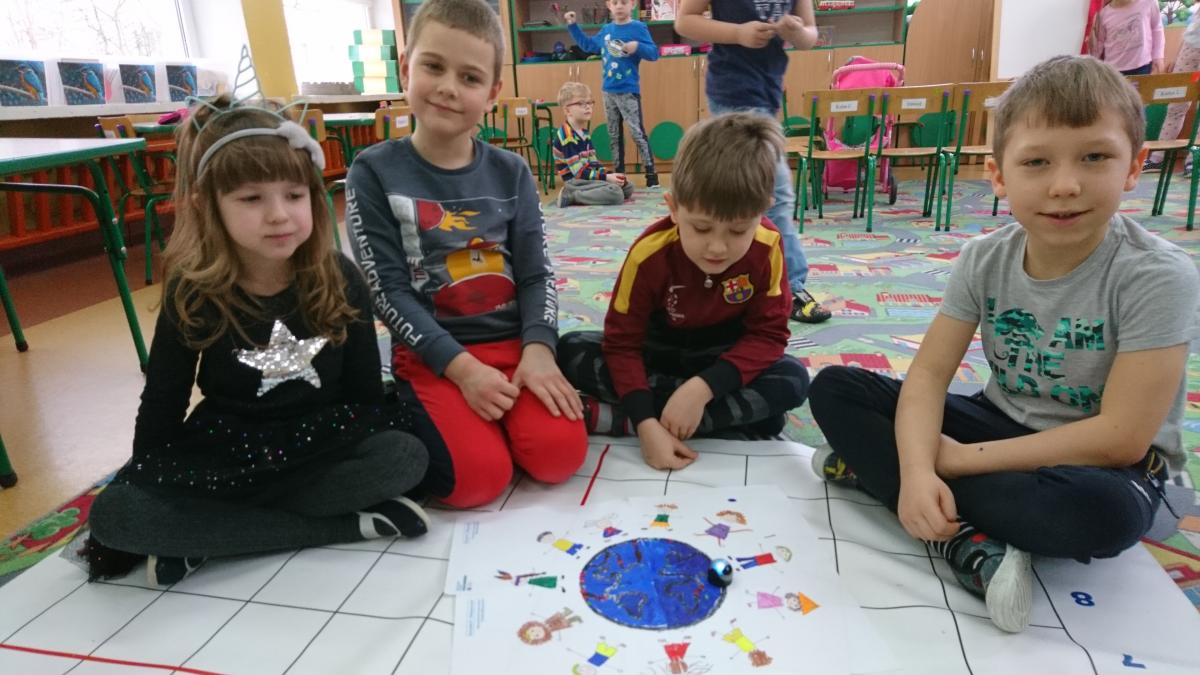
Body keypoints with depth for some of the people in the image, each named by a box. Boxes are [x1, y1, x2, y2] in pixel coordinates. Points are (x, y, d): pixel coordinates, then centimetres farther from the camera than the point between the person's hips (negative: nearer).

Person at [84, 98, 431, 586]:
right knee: (113, 513, -24)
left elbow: (365, 385, -1)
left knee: (406, 457, -28)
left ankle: (209, 535, -20)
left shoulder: (339, 279, -9)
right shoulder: (192, 295, -10)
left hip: (328, 446, 0)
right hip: (226, 455, 0)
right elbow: (161, 407, 0)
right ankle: (352, 524, -25)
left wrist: (372, 436, -3)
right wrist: (150, 482, 2)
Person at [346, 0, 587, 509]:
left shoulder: (510, 173, 3)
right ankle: (412, 419, 8)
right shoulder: (374, 172, -5)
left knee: (560, 454, -18)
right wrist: (462, 367, -17)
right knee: (478, 478, -21)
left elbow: (537, 275, 2)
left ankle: (498, 415, 11)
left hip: (513, 344, 3)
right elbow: (388, 292, -9)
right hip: (431, 356, -2)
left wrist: (537, 350, -16)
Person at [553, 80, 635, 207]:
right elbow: (579, 171, -20)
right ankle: (570, 196, -15)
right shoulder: (566, 135, -16)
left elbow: (592, 161, 14)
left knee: (628, 187, 7)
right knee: (615, 194, -26)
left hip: (589, 177, 9)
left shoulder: (584, 133, 14)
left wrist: (608, 175, -4)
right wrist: (606, 177, -20)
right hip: (575, 181, -9)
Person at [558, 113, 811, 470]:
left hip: (723, 357, 1)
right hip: (658, 354, 0)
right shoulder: (650, 252, -27)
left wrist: (703, 388, -34)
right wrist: (647, 423, -38)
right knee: (572, 352, -24)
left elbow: (768, 334, -19)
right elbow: (621, 342, -23)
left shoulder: (766, 247, -24)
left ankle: (613, 418, -29)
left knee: (792, 380, -29)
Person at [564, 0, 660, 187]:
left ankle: (651, 174, -3)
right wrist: (572, 25, 22)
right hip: (608, 91, 6)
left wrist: (638, 47, -28)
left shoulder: (638, 28, -6)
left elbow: (654, 53, -11)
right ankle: (618, 174, 19)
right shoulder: (606, 30, 10)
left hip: (628, 91, -6)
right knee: (613, 135, 10)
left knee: (637, 133, -8)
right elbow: (588, 45, 25)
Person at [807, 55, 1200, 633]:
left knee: (1102, 511, -41)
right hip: (1000, 425, 4)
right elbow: (929, 373, -12)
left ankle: (872, 468, -24)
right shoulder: (983, 260, -9)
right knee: (835, 389, -11)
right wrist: (917, 468, -32)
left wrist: (963, 459, -23)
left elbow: (1121, 438, -24)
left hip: (1098, 461, -4)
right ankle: (970, 547, -23)